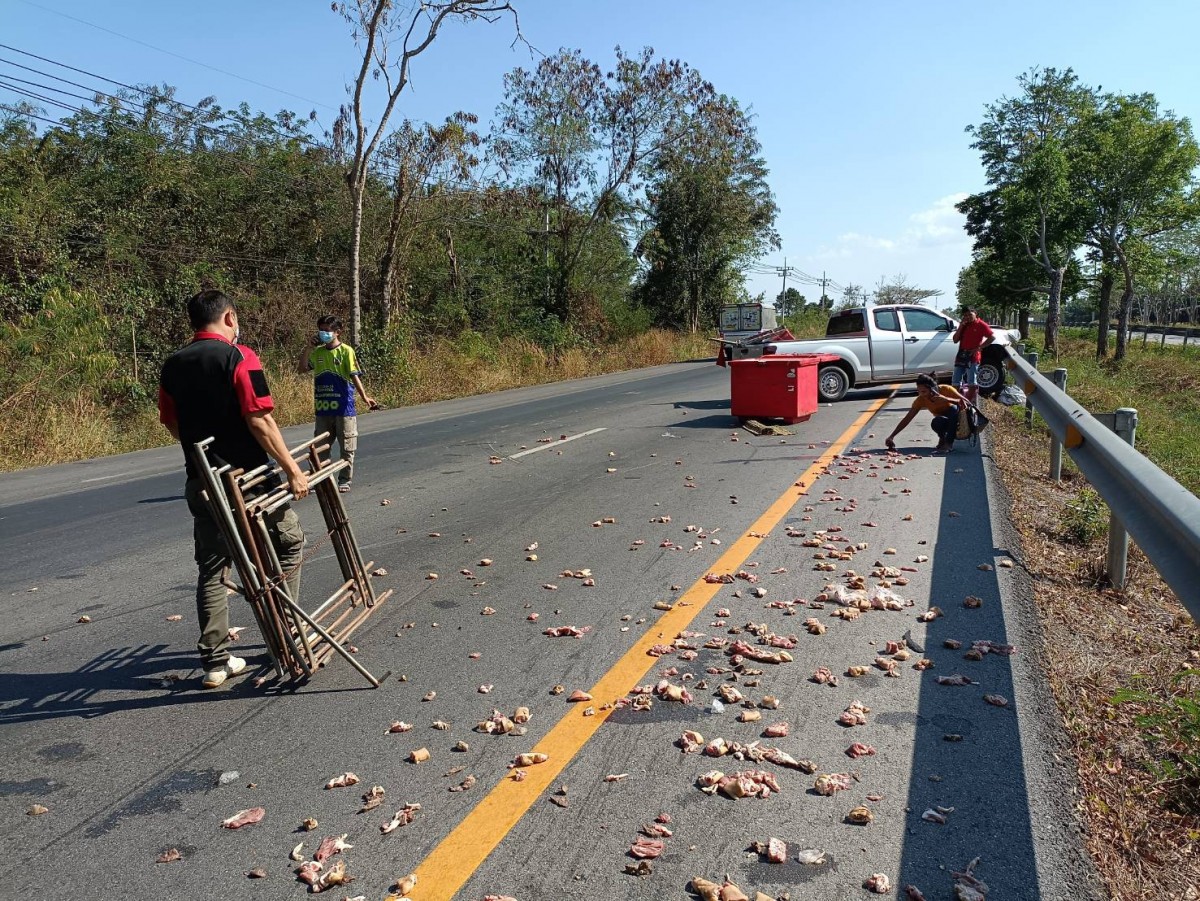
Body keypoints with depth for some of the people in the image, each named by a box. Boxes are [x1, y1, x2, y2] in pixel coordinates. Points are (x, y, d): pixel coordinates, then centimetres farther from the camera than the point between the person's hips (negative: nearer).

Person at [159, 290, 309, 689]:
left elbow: (173, 427, 14)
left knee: (211, 570, 12)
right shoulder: (239, 356, -11)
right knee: (289, 543, 14)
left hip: (201, 483, 5)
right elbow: (260, 420, -18)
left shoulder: (172, 366, 7)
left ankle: (215, 661, 15)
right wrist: (292, 470, -15)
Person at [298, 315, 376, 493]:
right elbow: (302, 369, 3)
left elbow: (354, 376, -12)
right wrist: (309, 348, -4)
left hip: (344, 408, -5)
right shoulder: (317, 352, 8)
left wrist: (365, 396, -23)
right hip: (323, 408, 5)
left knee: (347, 447, 4)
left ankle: (345, 480, 16)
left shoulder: (346, 351, -7)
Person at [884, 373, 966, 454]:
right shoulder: (921, 399, -17)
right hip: (943, 422, 1)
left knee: (954, 408, -35)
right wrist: (892, 436, -23)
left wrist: (946, 399, -43)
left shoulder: (946, 390, -23)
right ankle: (942, 439, -4)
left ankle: (948, 444, -30)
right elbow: (907, 419, -15)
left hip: (956, 417, -1)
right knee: (936, 422, -35)